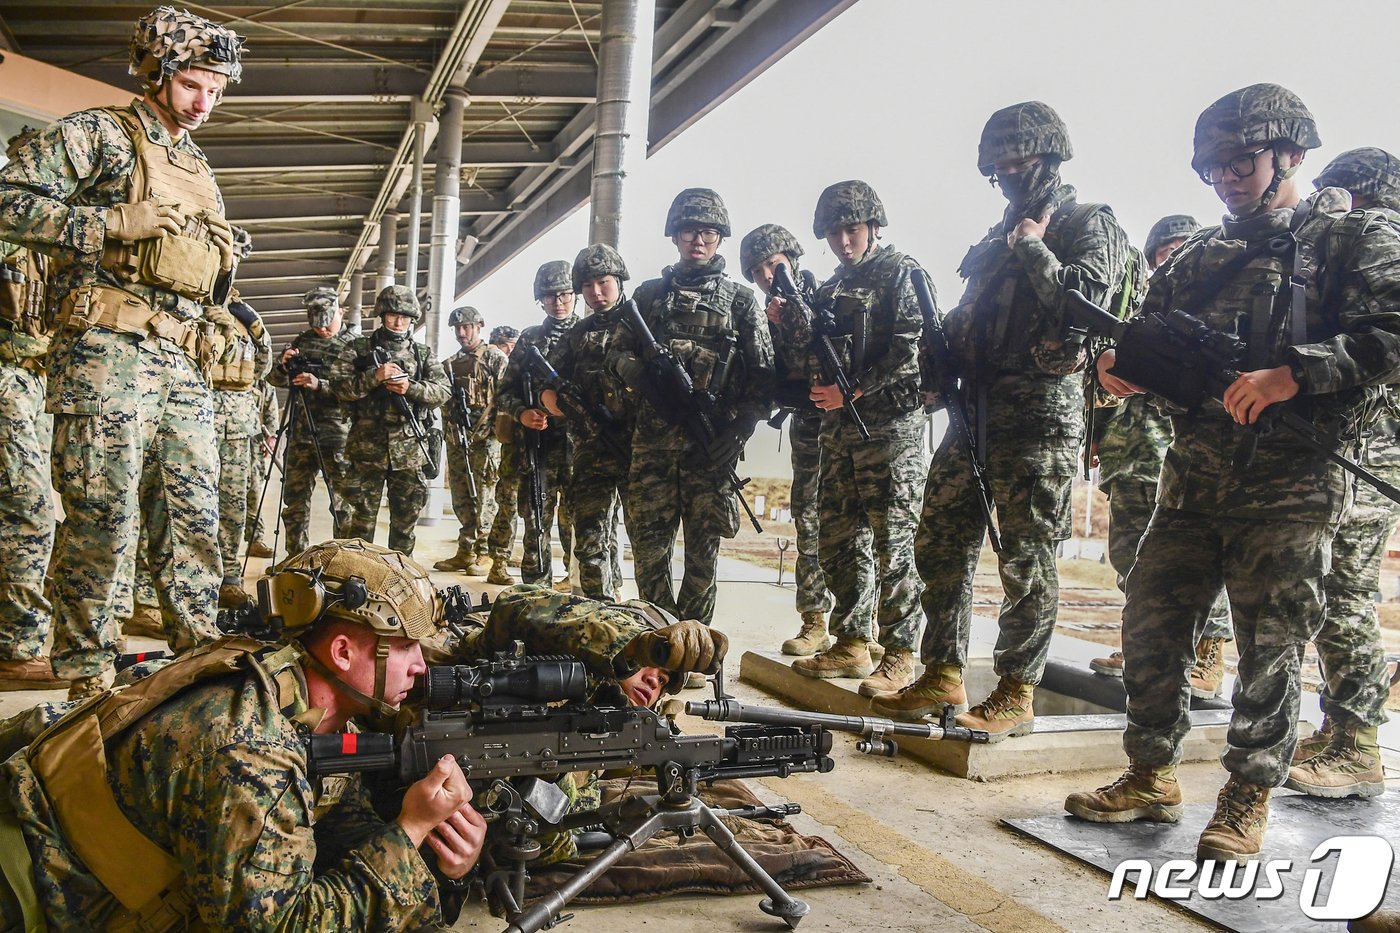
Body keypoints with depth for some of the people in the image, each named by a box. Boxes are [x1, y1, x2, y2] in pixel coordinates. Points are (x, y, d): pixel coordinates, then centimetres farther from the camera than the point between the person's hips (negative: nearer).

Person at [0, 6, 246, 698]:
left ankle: (199, 649, 13)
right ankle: (82, 667, 5)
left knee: (195, 510, 5)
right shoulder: (98, 135, 3)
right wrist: (115, 222, -14)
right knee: (103, 514, -7)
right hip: (110, 352, -7)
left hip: (182, 362, 7)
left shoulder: (197, 169, 25)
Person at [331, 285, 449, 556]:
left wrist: (411, 388, -15)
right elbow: (338, 384, -5)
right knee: (363, 517, 4)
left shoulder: (423, 353, 11)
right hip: (367, 449, -2)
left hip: (410, 451, 2)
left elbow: (442, 391, 1)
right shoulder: (360, 348, 5)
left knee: (405, 520, 10)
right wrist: (374, 377, -18)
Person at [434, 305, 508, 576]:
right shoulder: (450, 364, 17)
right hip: (457, 439, 6)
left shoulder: (496, 360, -1)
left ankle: (484, 554, 3)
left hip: (485, 439, -6)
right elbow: (441, 399, 19)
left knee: (484, 499, -3)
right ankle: (465, 552, 16)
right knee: (461, 500, 9)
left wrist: (498, 432, -16)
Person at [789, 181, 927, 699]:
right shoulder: (832, 288, 20)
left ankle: (900, 655, 1)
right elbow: (815, 358, 17)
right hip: (839, 430, 8)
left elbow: (912, 352, -13)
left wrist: (855, 390, -16)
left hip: (891, 426, -7)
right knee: (838, 540, 8)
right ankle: (851, 645, 17)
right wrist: (791, 323, 0)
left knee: (892, 542, -6)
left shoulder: (903, 273, -2)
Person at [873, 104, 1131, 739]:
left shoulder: (1090, 226, 0)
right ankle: (942, 677, 16)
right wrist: (940, 369, 8)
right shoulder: (1001, 235, 23)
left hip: (1041, 412, -8)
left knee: (1026, 558, -3)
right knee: (941, 542, 7)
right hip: (978, 408, 8)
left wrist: (1032, 247, -10)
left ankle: (1016, 695, 6)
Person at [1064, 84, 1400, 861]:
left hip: (1288, 484, -5)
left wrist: (1292, 374, -22)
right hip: (1193, 476, 5)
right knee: (1151, 625, 5)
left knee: (1271, 645, 2)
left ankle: (1249, 797, 16)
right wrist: (1127, 366, -5)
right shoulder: (1201, 255, 18)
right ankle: (1150, 778, 19)